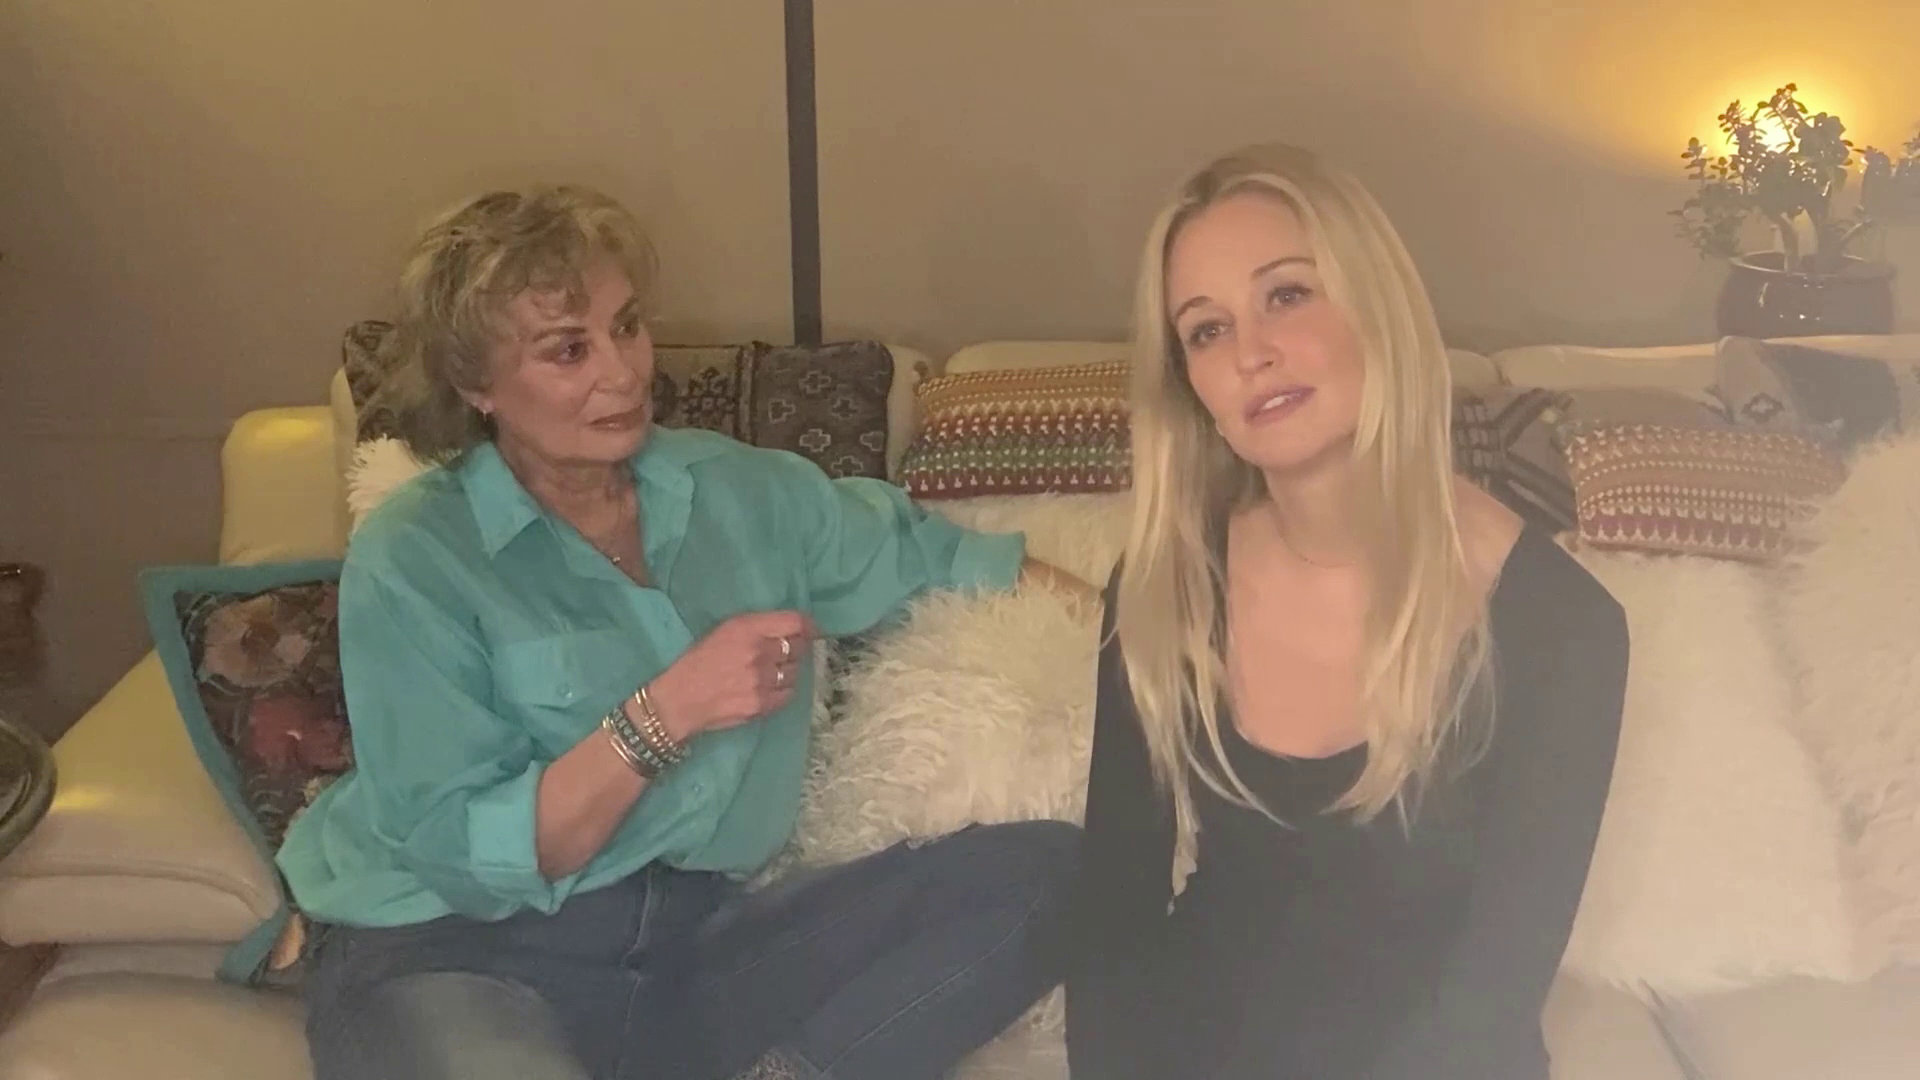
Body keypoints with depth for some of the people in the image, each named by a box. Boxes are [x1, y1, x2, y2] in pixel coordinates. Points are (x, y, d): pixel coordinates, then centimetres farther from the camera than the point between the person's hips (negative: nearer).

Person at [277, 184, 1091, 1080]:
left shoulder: (746, 492, 7)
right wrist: (665, 714, -22)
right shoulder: (412, 560, -8)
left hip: (689, 941, 6)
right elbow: (466, 854, -14)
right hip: (452, 953, -5)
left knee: (1050, 867, -14)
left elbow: (941, 561, 18)